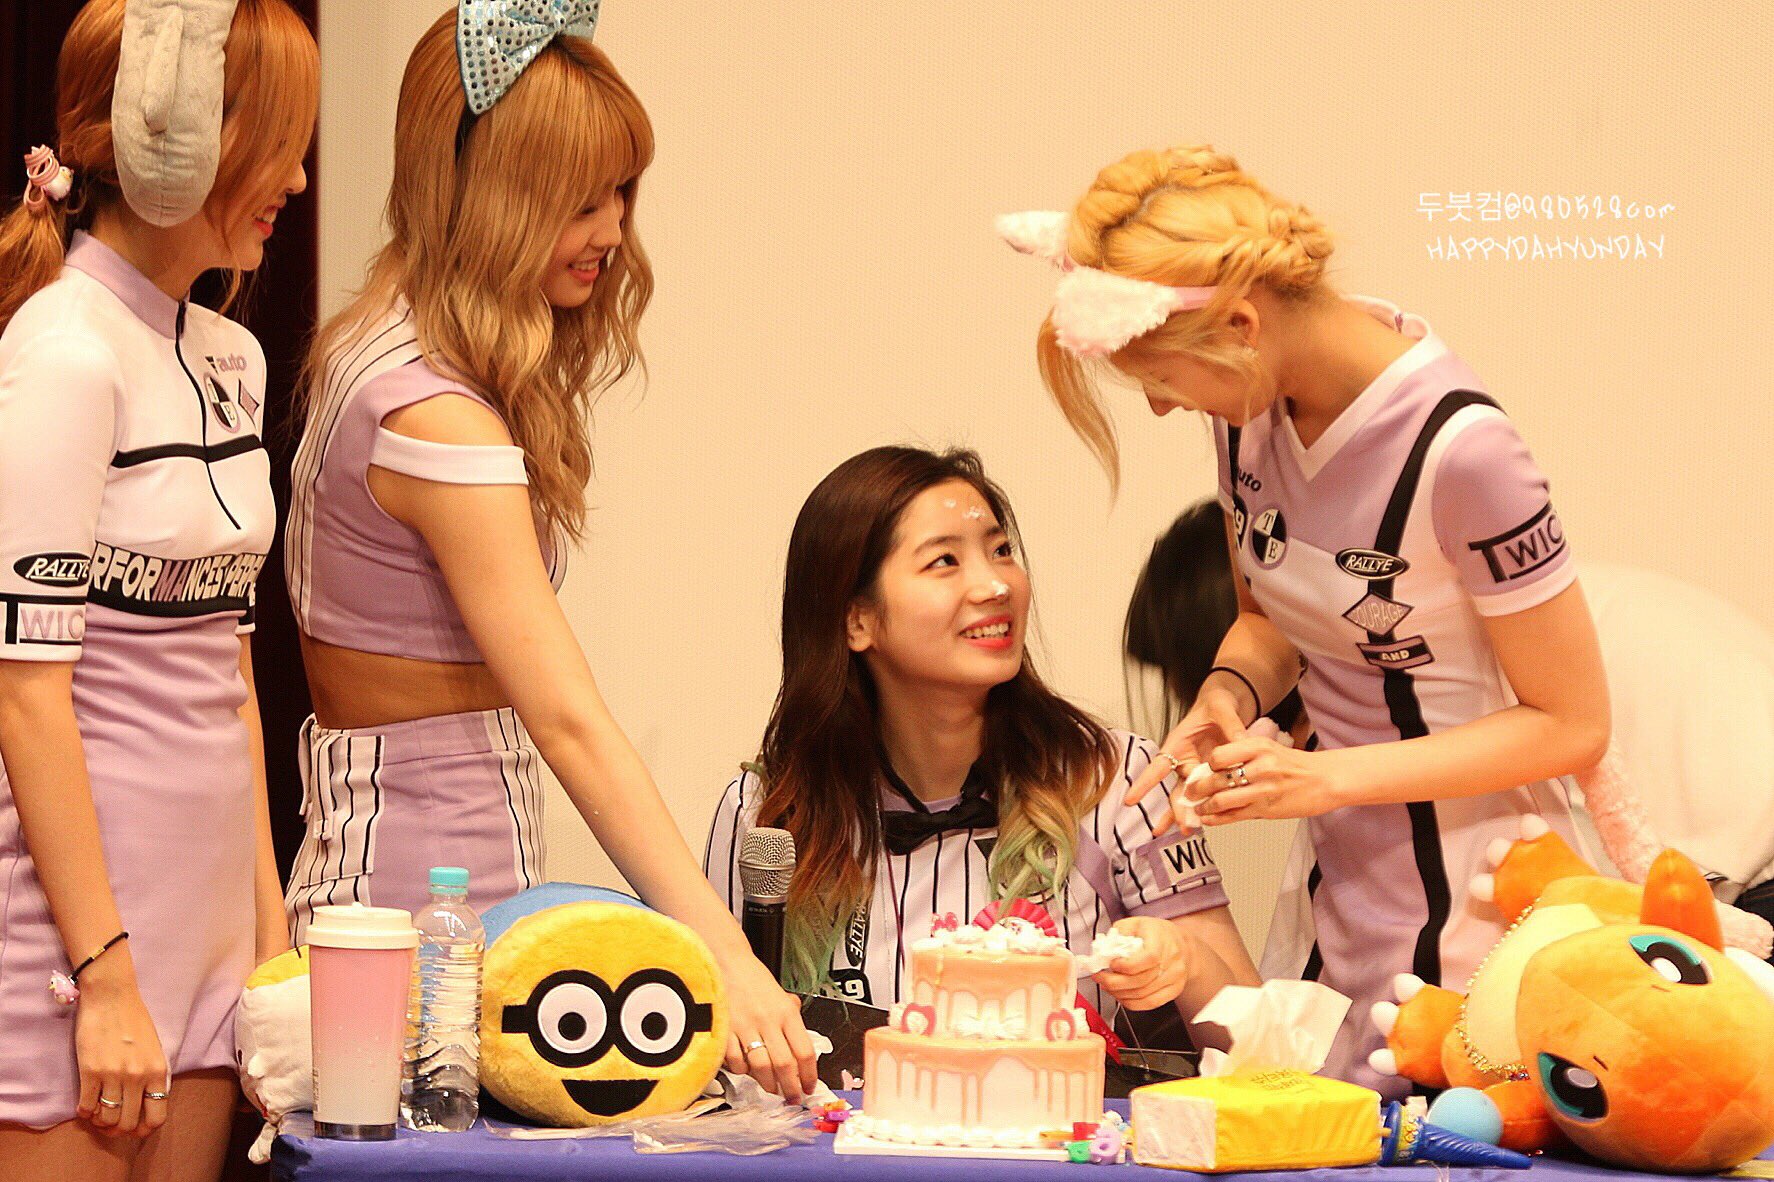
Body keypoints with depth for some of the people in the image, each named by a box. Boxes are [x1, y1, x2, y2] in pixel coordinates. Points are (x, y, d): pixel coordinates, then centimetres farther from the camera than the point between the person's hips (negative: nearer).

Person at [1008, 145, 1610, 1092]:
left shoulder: (1456, 447, -24)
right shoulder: (1252, 398, -3)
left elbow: (1571, 724, -16)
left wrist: (1330, 777, -20)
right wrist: (1230, 693, -8)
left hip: (1468, 919, -7)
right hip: (1334, 893, 7)